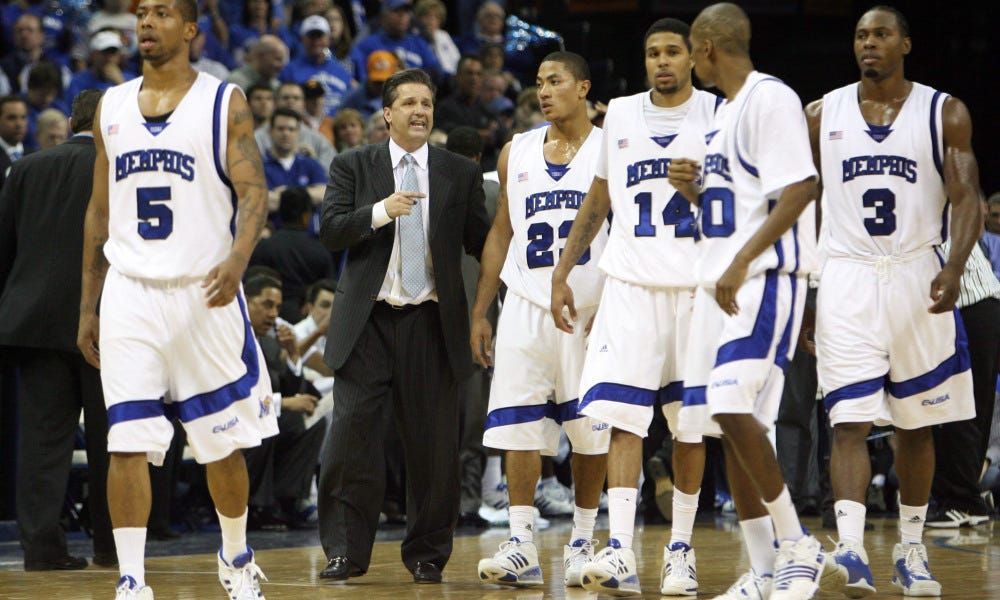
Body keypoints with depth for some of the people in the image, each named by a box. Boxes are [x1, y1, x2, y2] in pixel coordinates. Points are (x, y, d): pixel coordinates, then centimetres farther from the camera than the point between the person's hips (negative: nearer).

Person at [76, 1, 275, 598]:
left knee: (223, 444, 9)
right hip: (129, 294, 2)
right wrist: (88, 307, 12)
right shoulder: (112, 107, 11)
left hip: (203, 293, -2)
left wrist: (238, 259, -27)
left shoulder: (224, 102, -1)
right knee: (127, 444, -8)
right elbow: (100, 211, 15)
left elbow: (253, 191, -8)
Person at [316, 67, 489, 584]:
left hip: (431, 322, 1)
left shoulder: (462, 174, 10)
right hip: (367, 322, -1)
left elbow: (480, 243, 9)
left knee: (433, 442, 2)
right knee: (352, 431, -8)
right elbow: (330, 231, -1)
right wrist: (379, 212, -17)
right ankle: (346, 551, 0)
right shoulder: (353, 167, 8)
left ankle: (426, 555, 14)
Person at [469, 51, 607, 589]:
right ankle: (522, 545, -3)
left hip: (591, 311, -3)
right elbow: (501, 233, 16)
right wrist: (479, 313, 11)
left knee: (590, 432, 1)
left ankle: (582, 541, 12)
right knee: (519, 427, -4)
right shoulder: (516, 153, 13)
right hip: (526, 306, 3)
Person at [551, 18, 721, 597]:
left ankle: (681, 546, 14)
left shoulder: (720, 115, 1)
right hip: (631, 284, 2)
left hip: (698, 287, -2)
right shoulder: (621, 115, 11)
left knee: (690, 423, 4)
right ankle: (620, 546, -15)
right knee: (622, 414, -10)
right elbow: (599, 202, 19)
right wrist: (562, 272, 16)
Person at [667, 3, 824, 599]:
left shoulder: (771, 99, -11)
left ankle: (797, 544, -11)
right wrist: (693, 190, 8)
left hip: (765, 280, -10)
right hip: (721, 284, 10)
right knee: (731, 422, 6)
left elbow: (799, 191, -21)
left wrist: (741, 263, -26)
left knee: (733, 406, -22)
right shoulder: (725, 112, 19)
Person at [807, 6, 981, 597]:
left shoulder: (945, 113, 1)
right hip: (847, 278, 0)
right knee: (850, 422, -12)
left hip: (918, 277, 0)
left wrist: (954, 268, -21)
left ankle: (912, 550, 21)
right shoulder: (823, 115, 6)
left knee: (916, 425, 9)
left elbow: (967, 198, -4)